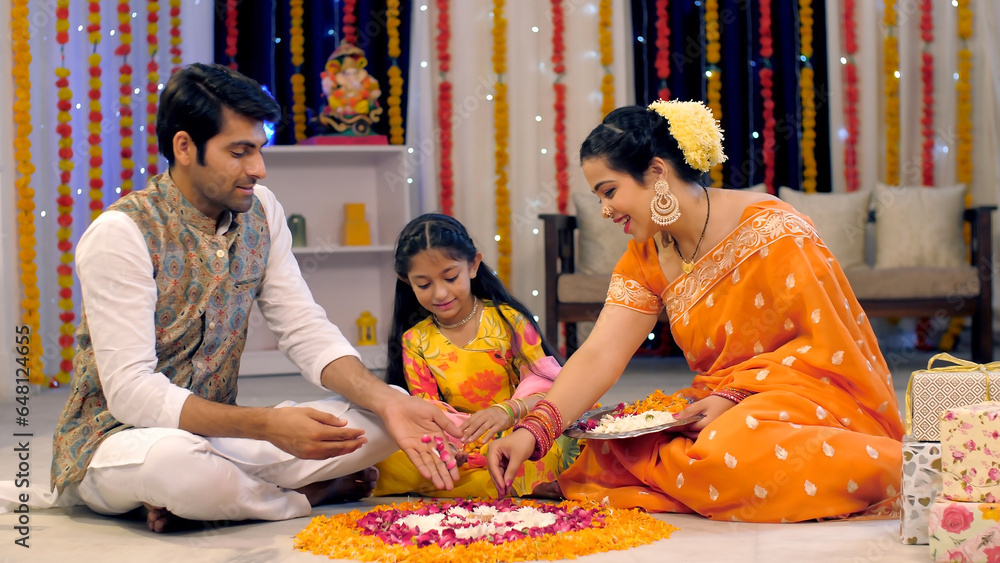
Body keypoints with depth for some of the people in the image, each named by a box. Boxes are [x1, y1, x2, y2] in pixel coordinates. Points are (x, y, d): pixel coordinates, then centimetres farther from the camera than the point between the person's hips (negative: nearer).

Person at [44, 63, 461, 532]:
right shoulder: (121, 234, -19)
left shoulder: (261, 212, 2)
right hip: (118, 437, -6)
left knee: (383, 411, -9)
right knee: (170, 458, -41)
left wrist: (387, 403, -21)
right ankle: (308, 495, -11)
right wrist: (268, 425, -34)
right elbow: (131, 392, -24)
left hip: (215, 432, 6)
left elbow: (306, 329, -2)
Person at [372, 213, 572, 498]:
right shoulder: (414, 341, 8)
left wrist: (508, 410, -29)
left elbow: (544, 384, -6)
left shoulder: (508, 320, 1)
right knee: (389, 462, -27)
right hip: (459, 448, 3)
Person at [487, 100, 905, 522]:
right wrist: (534, 431, -21)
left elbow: (825, 344, -15)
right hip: (724, 407, 6)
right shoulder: (646, 258, 5)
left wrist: (736, 395, -23)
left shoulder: (769, 231, -16)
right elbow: (599, 356, -6)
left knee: (731, 453, -37)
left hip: (817, 394, -6)